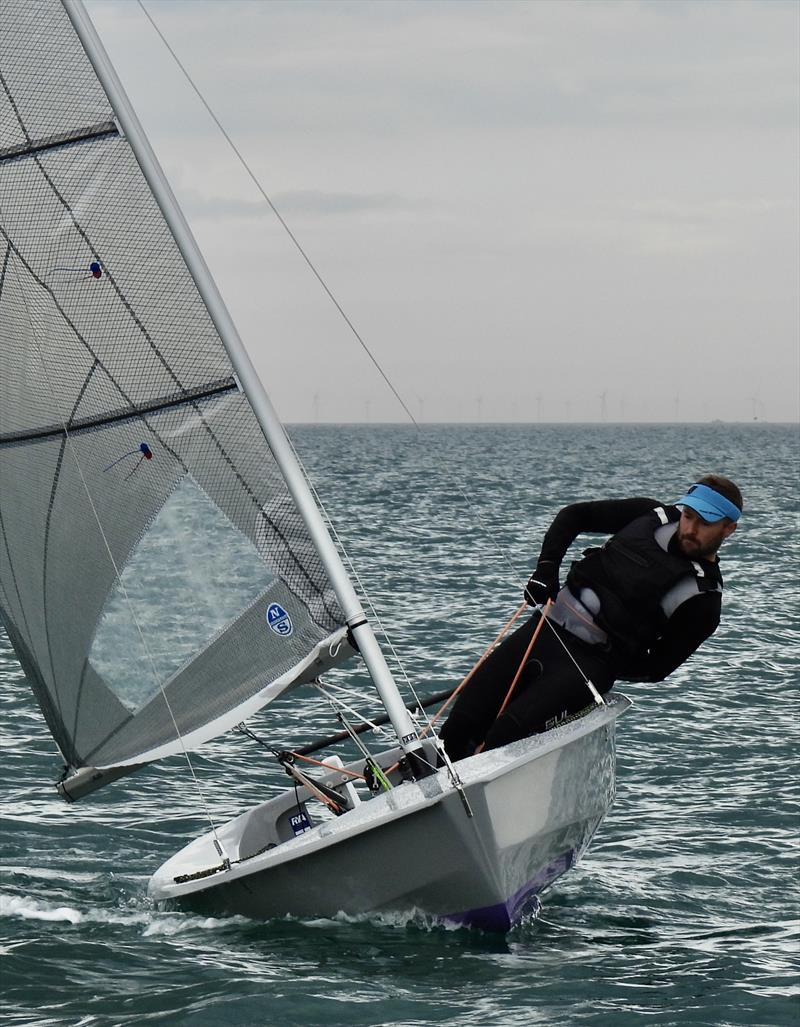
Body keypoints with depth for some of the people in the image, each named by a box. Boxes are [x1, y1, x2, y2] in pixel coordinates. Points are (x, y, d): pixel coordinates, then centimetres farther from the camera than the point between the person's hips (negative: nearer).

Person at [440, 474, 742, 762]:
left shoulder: (703, 601, -4)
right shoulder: (655, 516, 8)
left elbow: (657, 667, -2)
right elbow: (574, 515, 18)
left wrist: (601, 670, -10)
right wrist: (546, 568, 5)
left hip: (590, 661, -5)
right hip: (545, 628, 5)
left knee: (506, 734, -27)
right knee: (459, 727, -6)